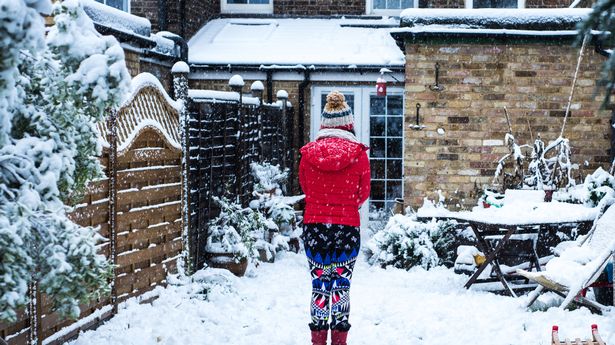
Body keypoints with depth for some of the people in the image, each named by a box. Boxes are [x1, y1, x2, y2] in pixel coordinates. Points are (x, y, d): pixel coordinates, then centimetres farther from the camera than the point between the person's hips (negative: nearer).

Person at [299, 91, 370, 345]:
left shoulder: (308, 152, -1)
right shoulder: (358, 153, -6)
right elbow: (363, 194, 4)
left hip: (314, 226, 1)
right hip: (347, 228, -1)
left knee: (319, 286, 8)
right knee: (341, 286, 7)